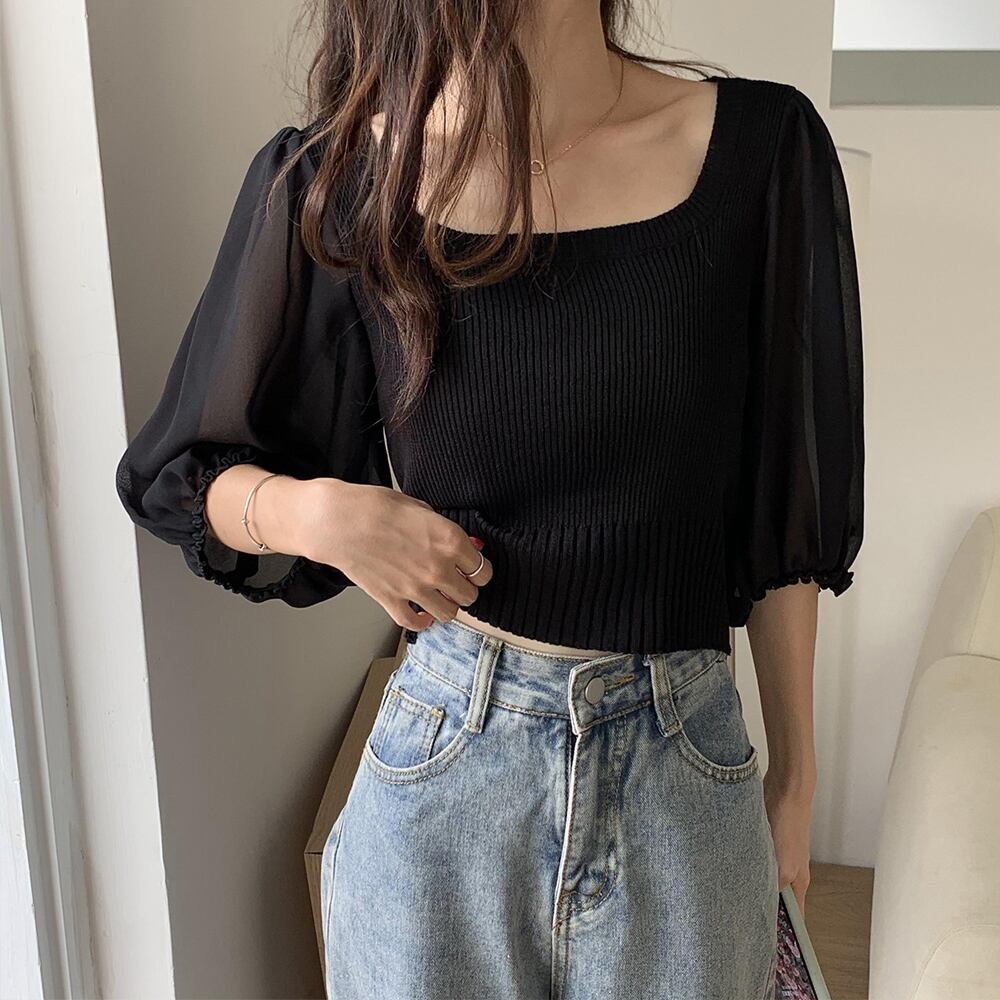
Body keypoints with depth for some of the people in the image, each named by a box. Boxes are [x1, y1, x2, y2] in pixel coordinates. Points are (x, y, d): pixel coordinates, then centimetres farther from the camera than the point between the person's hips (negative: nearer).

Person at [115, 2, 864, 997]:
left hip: (688, 772, 1)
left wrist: (794, 766, 7)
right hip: (441, 770, 0)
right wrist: (315, 512, -16)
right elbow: (183, 476, 4)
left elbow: (783, 515, 0)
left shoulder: (761, 146, -7)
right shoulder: (335, 182, -8)